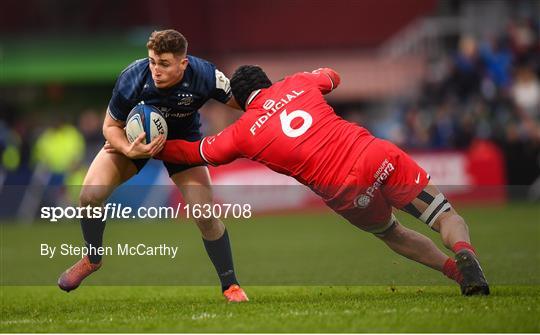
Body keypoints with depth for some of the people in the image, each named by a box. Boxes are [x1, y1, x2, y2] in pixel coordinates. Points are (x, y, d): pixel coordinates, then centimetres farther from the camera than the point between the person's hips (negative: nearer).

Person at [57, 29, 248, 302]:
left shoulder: (205, 76, -34)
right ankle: (92, 259, 14)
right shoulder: (132, 79, -34)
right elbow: (111, 126, -18)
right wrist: (129, 150, -36)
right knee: (90, 195, -17)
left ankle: (230, 286, 6)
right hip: (132, 137, 0)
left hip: (182, 139, 0)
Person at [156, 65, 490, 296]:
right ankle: (463, 251, -23)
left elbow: (192, 152, 22)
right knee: (447, 216, 9)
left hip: (346, 193, -1)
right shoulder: (297, 84, 15)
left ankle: (455, 269, 12)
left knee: (391, 233, 29)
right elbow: (332, 76, 39)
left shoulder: (242, 133, 9)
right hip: (378, 157, 1)